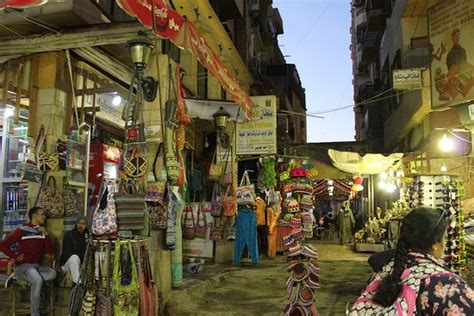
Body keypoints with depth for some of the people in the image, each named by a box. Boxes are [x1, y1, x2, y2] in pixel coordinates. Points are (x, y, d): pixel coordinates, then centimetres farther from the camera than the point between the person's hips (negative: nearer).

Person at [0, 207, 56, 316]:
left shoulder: (42, 231, 11)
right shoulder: (22, 230, -5)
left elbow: (51, 250, 3)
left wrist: (45, 234, -6)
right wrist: (16, 256, -9)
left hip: (37, 265, 6)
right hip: (24, 265, -6)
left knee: (52, 274, -26)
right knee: (38, 280, -34)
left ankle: (17, 276, -7)